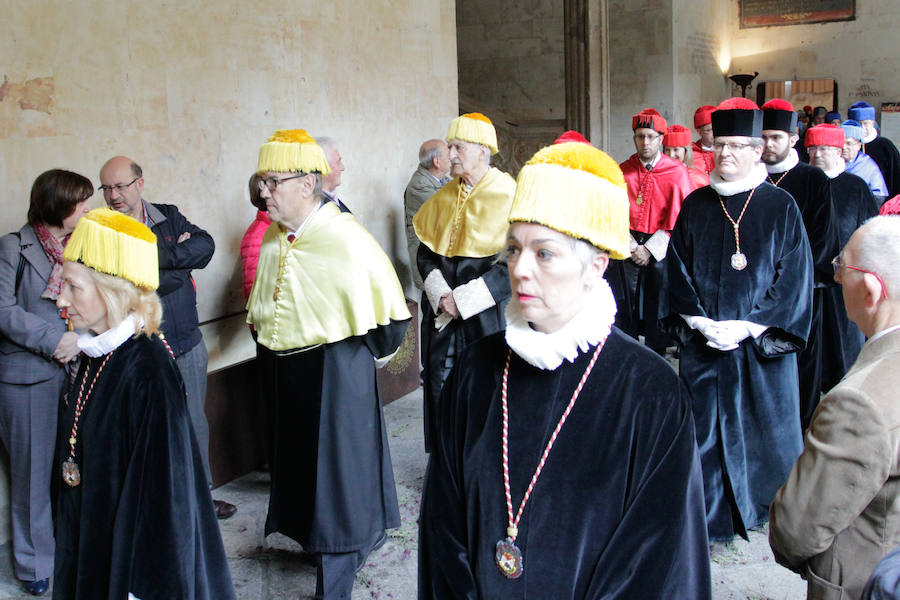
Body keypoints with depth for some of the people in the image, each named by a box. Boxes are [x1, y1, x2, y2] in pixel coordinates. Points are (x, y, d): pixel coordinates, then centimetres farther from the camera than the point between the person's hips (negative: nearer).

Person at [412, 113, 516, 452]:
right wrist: (440, 294, -6)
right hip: (443, 313, 5)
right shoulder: (444, 196, 9)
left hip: (488, 317, -5)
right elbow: (425, 251, 12)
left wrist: (464, 299, -16)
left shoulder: (507, 196, -9)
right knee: (440, 388, 8)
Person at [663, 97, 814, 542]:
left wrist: (748, 327, -13)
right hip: (703, 340, 2)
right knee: (705, 427, 3)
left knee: (762, 426, 7)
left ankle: (769, 508, 29)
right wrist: (699, 321, -8)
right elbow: (678, 270, 5)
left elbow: (794, 278, -5)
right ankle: (708, 516, 16)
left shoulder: (781, 207, -2)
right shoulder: (695, 205, 6)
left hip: (761, 344, -2)